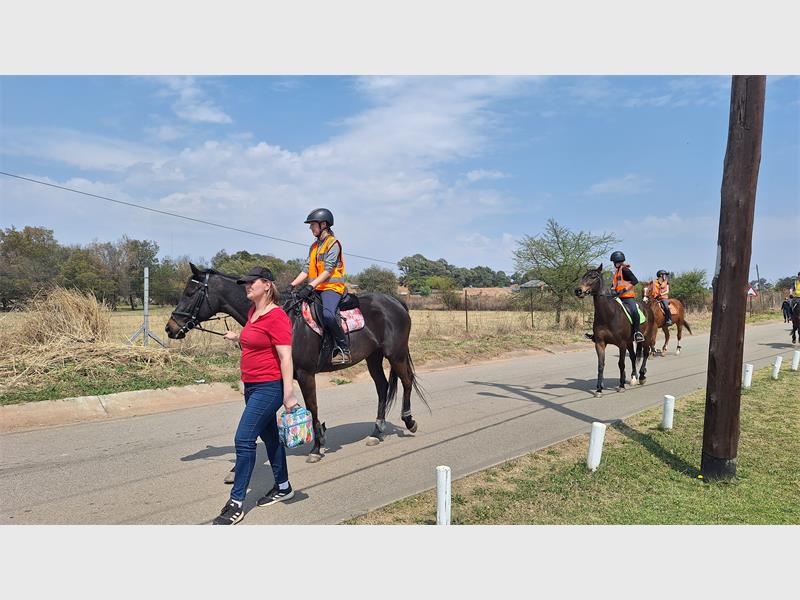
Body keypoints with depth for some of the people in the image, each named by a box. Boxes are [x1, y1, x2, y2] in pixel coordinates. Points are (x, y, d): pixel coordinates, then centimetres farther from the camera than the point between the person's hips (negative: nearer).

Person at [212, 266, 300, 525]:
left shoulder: (276, 317, -17)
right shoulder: (252, 312, 10)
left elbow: (286, 358, -22)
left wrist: (288, 395, -25)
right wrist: (237, 337, 31)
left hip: (269, 387, -9)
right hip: (251, 386, 9)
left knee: (243, 439, -9)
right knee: (269, 436, 18)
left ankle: (236, 504, 2)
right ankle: (283, 487, 34)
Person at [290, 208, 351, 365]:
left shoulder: (333, 243, -5)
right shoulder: (314, 246, 20)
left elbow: (328, 270, -16)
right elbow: (306, 270, 16)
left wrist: (310, 286, -25)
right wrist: (292, 285, 3)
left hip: (332, 287, -9)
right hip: (316, 289, 9)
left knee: (327, 314, -34)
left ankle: (344, 350, -23)